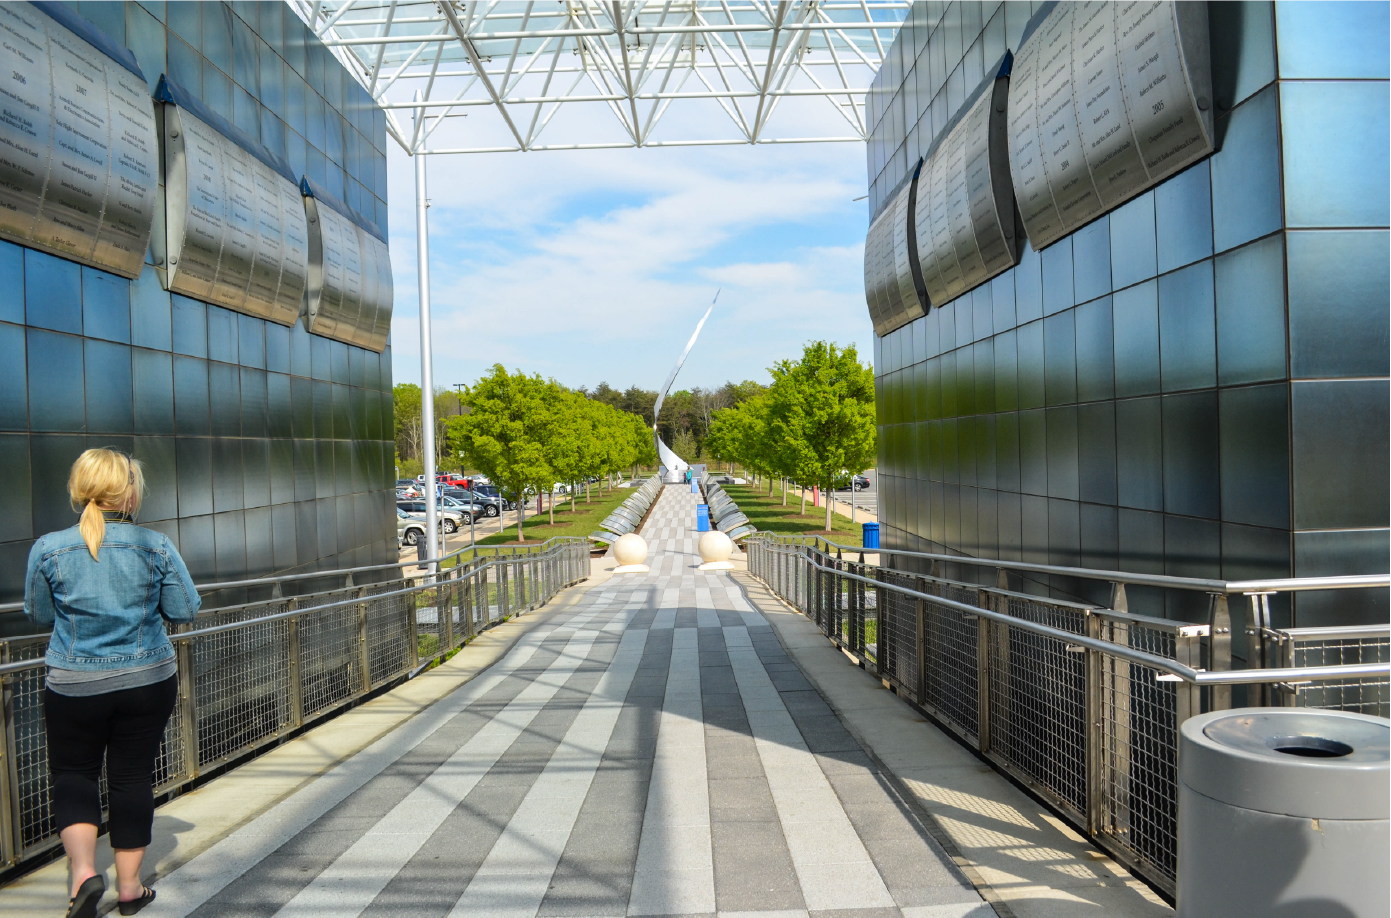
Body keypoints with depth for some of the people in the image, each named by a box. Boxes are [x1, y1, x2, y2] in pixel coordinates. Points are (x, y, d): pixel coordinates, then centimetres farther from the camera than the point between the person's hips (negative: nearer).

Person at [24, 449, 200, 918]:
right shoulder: (156, 546, -10)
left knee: (73, 775, 18)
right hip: (148, 681, 0)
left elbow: (38, 614, 5)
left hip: (74, 686, 0)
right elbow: (186, 610, -4)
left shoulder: (48, 549, -8)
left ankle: (83, 870, 1)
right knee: (133, 777, 11)